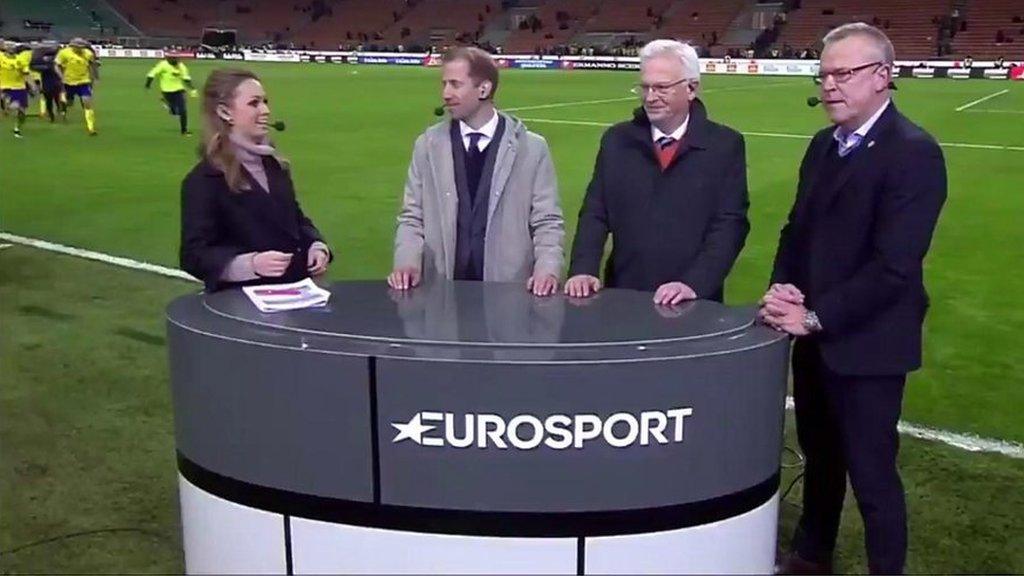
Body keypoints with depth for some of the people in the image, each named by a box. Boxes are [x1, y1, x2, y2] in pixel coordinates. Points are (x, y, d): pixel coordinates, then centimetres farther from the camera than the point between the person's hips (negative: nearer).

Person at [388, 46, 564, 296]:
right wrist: (407, 263, -8)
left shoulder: (531, 148, 3)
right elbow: (412, 218, 9)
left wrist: (547, 270, -14)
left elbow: (547, 222, 3)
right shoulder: (428, 145, 8)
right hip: (442, 288, 1)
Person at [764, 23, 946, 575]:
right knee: (820, 458, 22)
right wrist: (783, 287, -5)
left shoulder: (914, 152, -16)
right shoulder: (824, 144, 9)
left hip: (866, 343, -8)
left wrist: (815, 316, -21)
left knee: (871, 472, 3)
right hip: (816, 339, 8)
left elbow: (895, 265, -22)